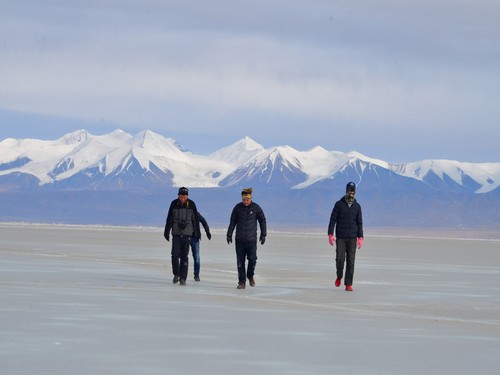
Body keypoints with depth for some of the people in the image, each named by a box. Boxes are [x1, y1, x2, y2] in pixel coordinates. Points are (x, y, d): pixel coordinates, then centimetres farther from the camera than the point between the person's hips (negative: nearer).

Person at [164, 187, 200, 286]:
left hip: (187, 234, 0)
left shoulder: (191, 204, -1)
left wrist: (197, 233, 6)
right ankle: (176, 274, 11)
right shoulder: (174, 204, -1)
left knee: (184, 256, -2)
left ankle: (183, 278, 2)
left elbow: (195, 219, 5)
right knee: (175, 255, -8)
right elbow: (169, 218, 4)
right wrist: (166, 232, 3)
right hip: (176, 233, 0)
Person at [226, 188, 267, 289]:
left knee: (252, 260, -11)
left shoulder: (256, 208, -3)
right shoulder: (237, 208, -1)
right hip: (239, 240, 1)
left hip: (251, 240, -1)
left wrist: (263, 235, 5)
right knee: (240, 262, 1)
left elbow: (262, 221, 8)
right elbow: (232, 222, 7)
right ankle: (242, 282, 8)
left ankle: (250, 275, 16)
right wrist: (229, 235, 4)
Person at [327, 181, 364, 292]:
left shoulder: (357, 206, 7)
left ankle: (348, 284, -1)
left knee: (350, 261, -3)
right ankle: (339, 277, 21)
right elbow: (333, 220, -2)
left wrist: (360, 238, 0)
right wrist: (330, 235, -10)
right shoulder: (339, 204, 0)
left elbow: (359, 223, 9)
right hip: (340, 237, -2)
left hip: (352, 238, 2)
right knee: (340, 259, -7)